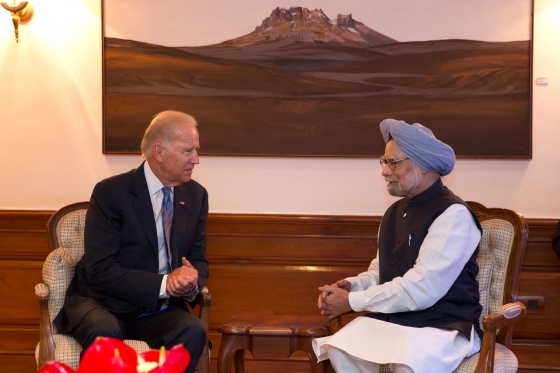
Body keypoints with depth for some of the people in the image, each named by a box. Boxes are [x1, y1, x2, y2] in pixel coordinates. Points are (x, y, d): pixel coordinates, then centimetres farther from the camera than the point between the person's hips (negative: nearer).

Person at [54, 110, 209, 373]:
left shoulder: (196, 196, 5)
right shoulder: (110, 193, -11)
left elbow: (199, 260, 11)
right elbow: (99, 271, -16)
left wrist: (192, 281, -15)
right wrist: (164, 284, -24)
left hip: (159, 309, 4)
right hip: (104, 305, -4)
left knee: (194, 330, -29)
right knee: (104, 332, -37)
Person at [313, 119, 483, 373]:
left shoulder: (453, 214, -15)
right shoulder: (395, 212, 12)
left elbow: (420, 290, -22)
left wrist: (352, 302, -15)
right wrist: (350, 286, -1)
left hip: (443, 324, -6)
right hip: (393, 318, 7)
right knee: (340, 349, -21)